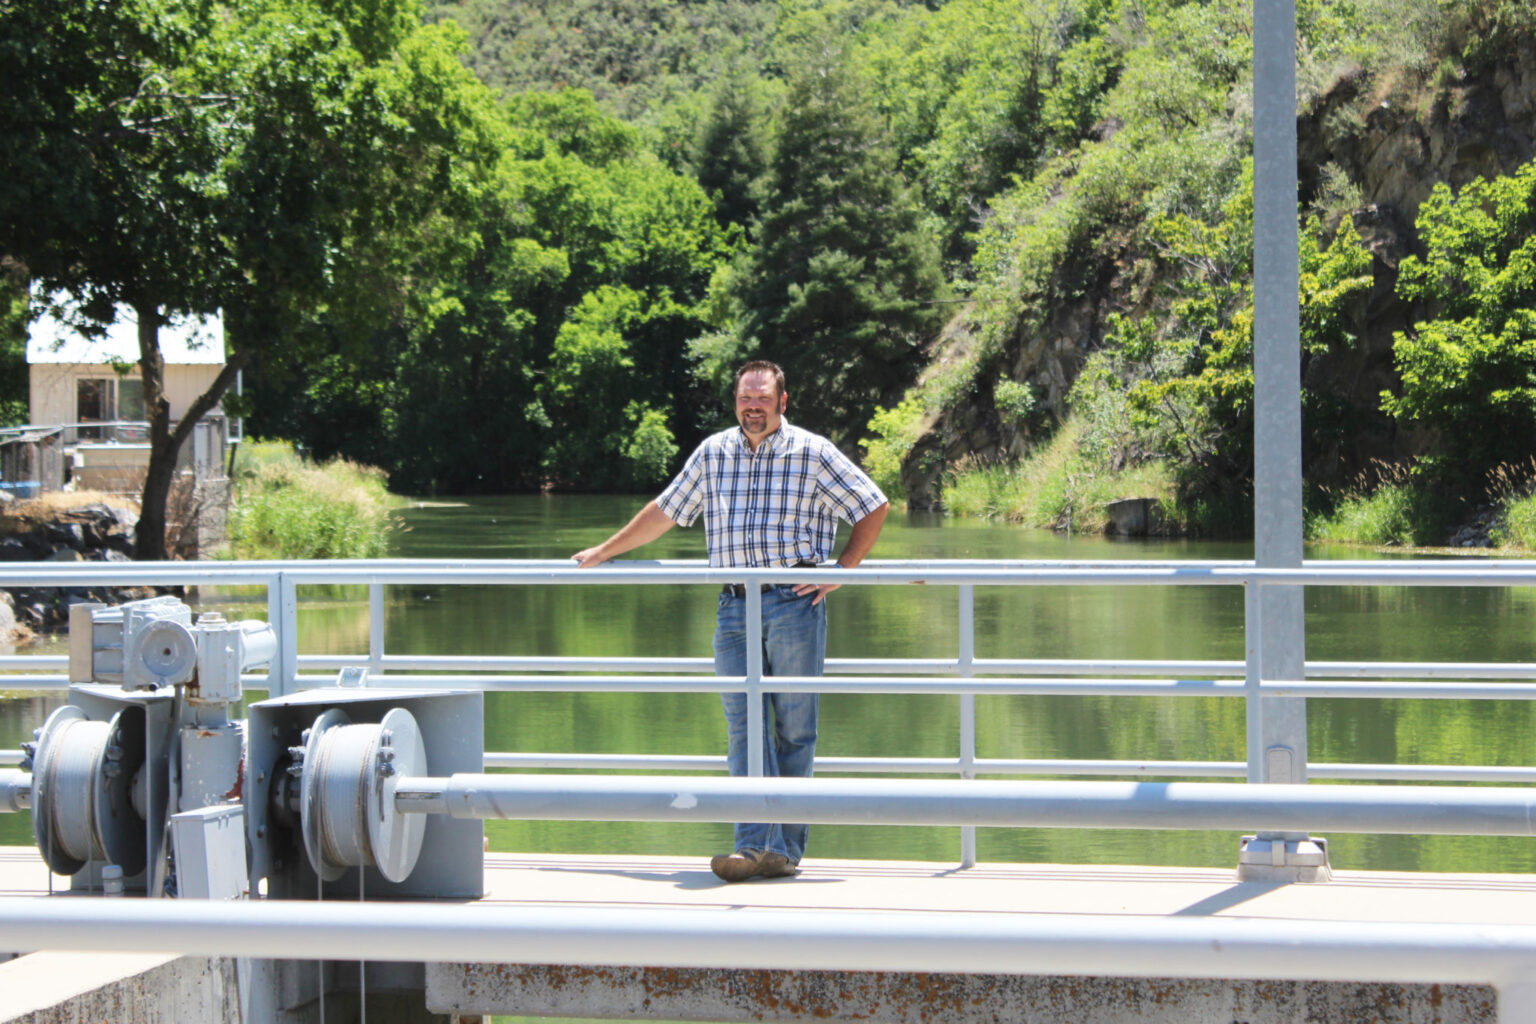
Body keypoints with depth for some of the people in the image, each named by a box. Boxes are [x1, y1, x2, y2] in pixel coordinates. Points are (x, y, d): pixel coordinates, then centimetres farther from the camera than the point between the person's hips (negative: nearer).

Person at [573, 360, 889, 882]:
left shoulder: (812, 453, 3)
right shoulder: (713, 453, 13)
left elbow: (874, 507, 7)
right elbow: (664, 511, 23)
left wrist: (841, 571, -1)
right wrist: (601, 553, 25)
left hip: (794, 604, -3)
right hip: (735, 608, 3)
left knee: (794, 729, 0)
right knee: (744, 726, -7)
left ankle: (786, 848, 5)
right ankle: (757, 846, -13)